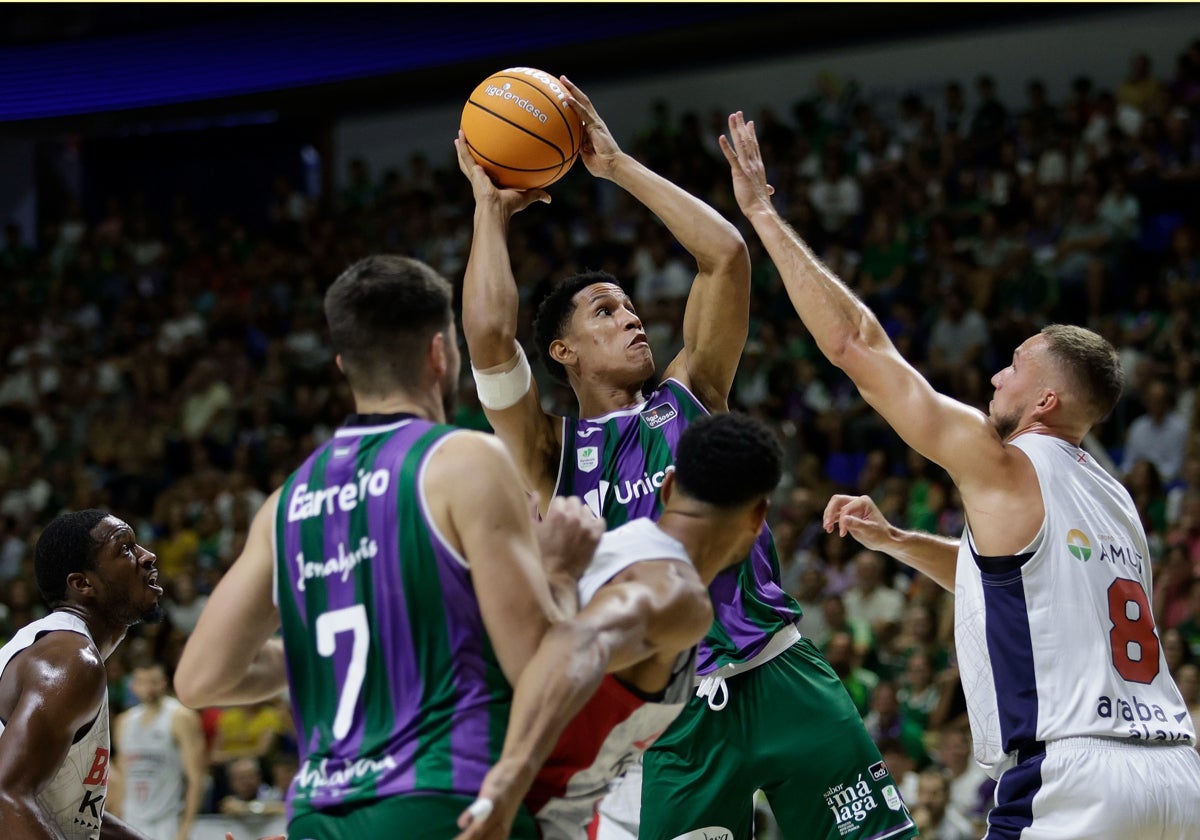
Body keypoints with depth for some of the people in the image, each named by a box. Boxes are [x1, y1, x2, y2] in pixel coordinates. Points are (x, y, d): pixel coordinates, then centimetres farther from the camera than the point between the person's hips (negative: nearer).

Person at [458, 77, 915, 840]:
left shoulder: (689, 397, 12)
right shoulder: (551, 452, 5)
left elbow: (726, 255, 2)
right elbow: (489, 333, -11)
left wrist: (619, 165, 5)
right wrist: (491, 209, 1)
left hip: (782, 675, 2)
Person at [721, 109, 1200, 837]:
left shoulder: (1004, 466, -2)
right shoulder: (1113, 498, 19)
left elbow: (854, 343, 1)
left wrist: (764, 212, 7)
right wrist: (893, 539, 28)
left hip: (1075, 776, -8)